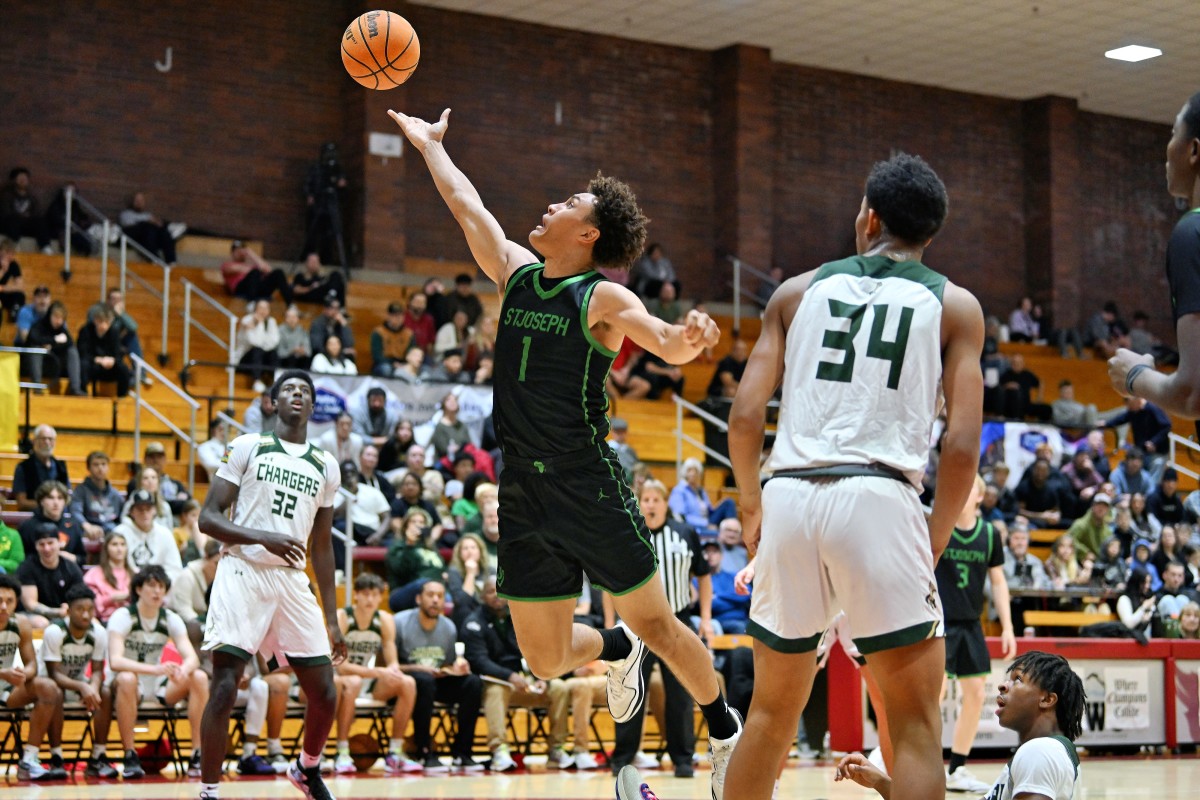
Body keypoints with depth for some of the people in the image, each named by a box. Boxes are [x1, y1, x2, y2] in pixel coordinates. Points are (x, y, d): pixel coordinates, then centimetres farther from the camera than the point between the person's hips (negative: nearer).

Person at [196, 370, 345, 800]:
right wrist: (263, 537, -20)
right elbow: (208, 518, -3)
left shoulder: (325, 467, 14)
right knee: (224, 689, -12)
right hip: (243, 572, -4)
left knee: (324, 693, 4)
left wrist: (332, 620, 14)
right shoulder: (248, 447, 2)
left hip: (293, 581, 4)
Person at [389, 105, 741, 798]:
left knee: (654, 623, 0)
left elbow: (664, 343, -25)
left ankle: (727, 734, 20)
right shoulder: (516, 272, 9)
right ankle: (618, 651, 39)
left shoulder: (602, 297, -8)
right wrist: (430, 145, 32)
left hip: (592, 493, -6)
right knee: (545, 658, 8)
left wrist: (690, 339, -46)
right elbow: (468, 206, 22)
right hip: (524, 499, 6)